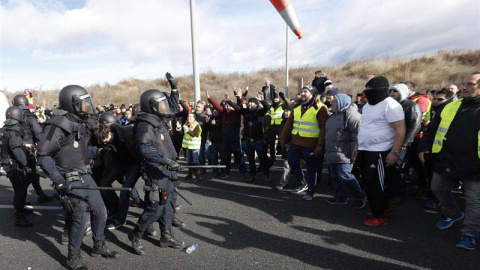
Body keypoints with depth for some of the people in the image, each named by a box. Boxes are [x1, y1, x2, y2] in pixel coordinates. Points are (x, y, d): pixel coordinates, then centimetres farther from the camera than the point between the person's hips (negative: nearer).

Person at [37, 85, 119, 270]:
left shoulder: (79, 123, 9)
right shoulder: (58, 125, -17)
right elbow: (43, 156, -15)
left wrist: (99, 151, 3)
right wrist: (57, 178, -22)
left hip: (85, 176, 8)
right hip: (71, 180, -8)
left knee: (100, 212, 12)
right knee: (81, 217, -5)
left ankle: (99, 246, 33)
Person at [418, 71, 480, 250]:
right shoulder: (450, 107, 8)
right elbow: (432, 129, 10)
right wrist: (423, 147, 3)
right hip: (445, 162, 5)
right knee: (438, 189, 18)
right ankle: (452, 213, 42)